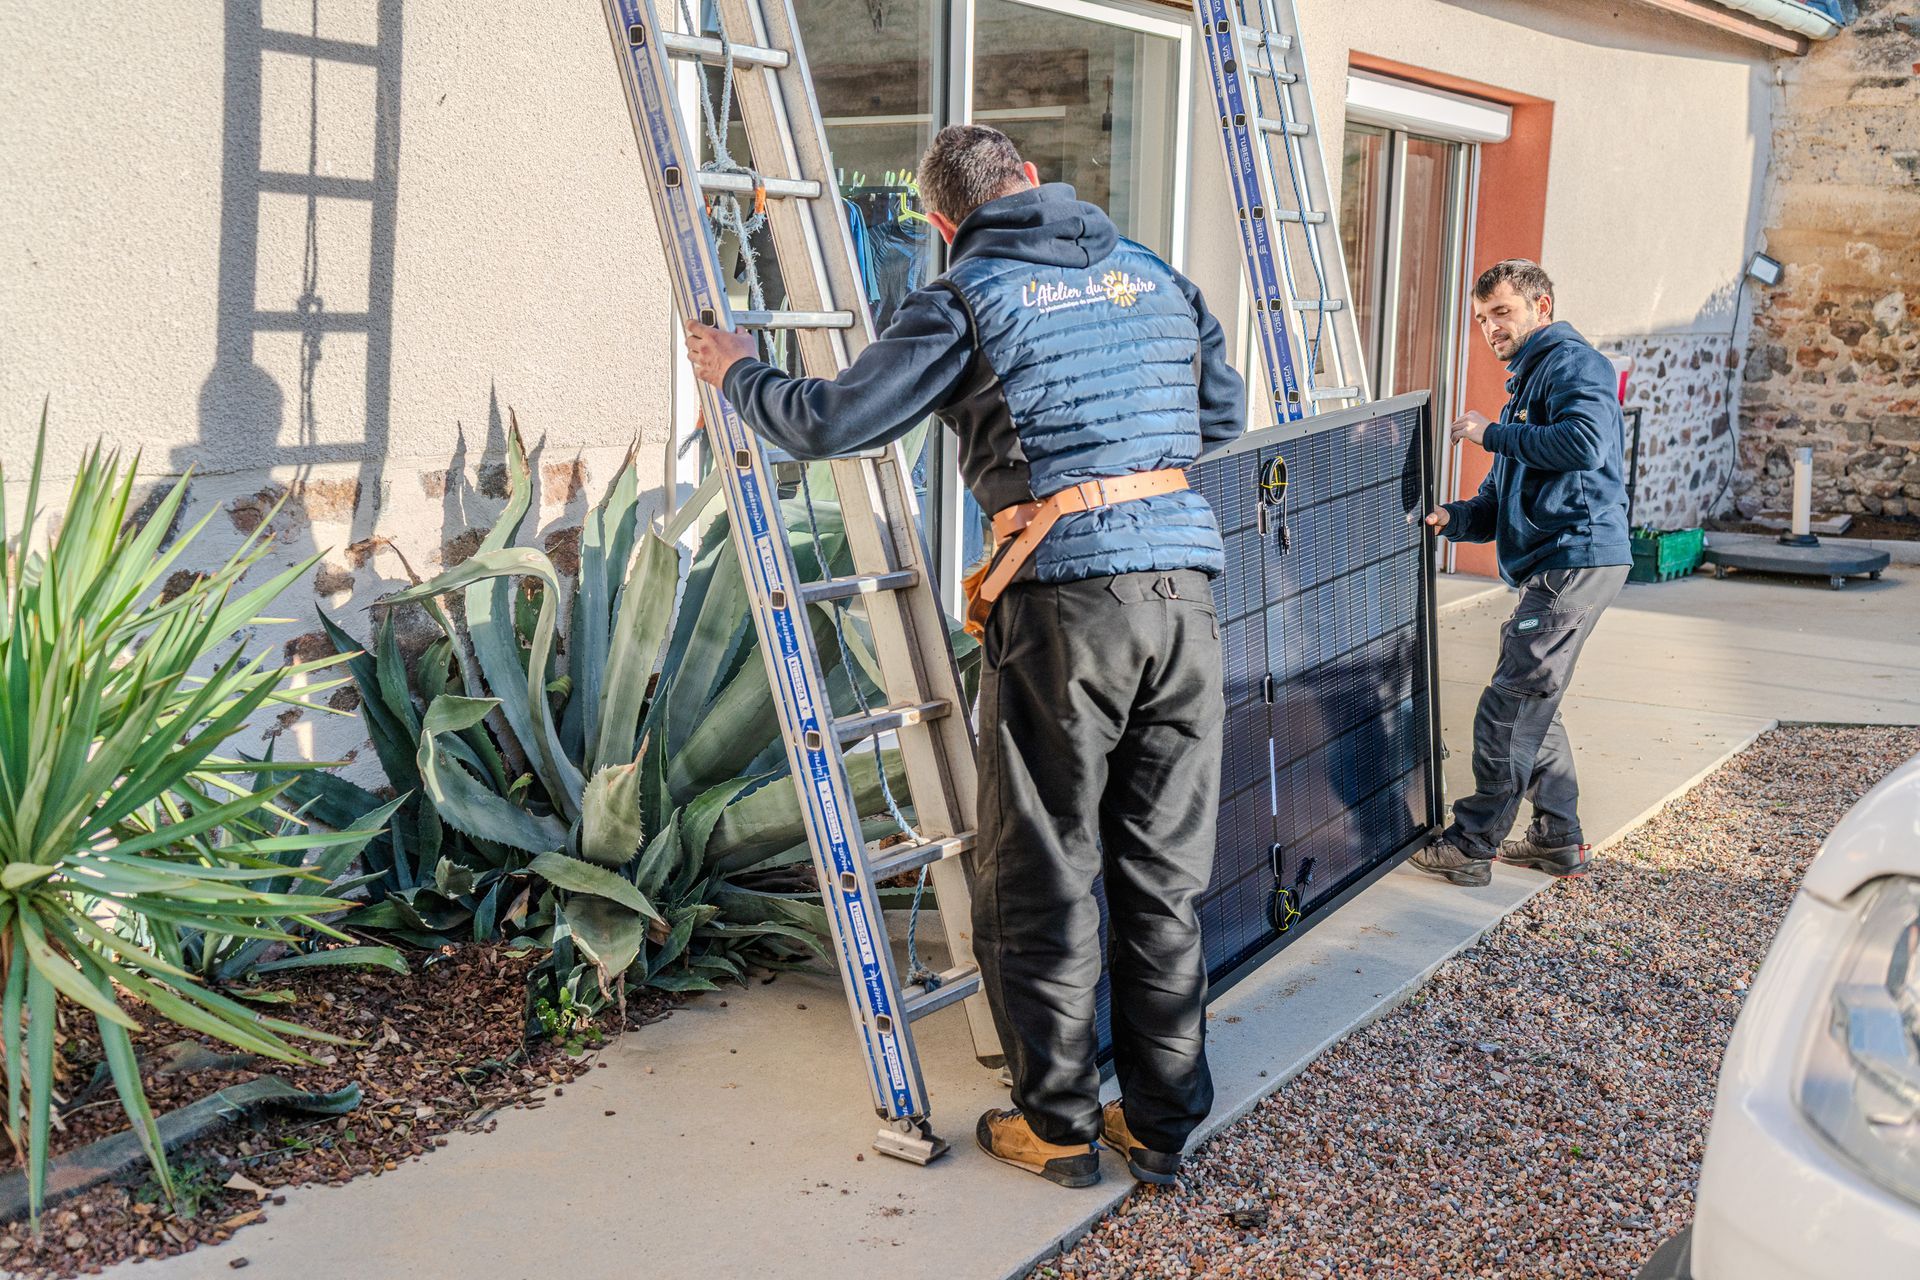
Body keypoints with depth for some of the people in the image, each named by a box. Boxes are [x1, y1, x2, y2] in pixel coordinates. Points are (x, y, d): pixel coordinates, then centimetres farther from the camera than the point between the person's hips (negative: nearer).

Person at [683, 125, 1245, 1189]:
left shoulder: (965, 299, -1)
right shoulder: (1154, 274, 15)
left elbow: (831, 424, -2)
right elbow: (1223, 414, 23)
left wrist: (738, 375, 16)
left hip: (1066, 595, -5)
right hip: (1183, 583, 5)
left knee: (1041, 873, 8)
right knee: (1162, 870, 13)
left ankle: (1059, 1124, 16)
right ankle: (1162, 1122, 21)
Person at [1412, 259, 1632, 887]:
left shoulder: (1572, 362, -7)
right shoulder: (1528, 378, 24)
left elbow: (1585, 442, -27)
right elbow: (1504, 502, 24)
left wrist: (1493, 433, -17)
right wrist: (1452, 518, 5)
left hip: (1575, 559, -11)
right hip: (1551, 565, 11)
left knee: (1508, 708, -8)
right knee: (1532, 705, 16)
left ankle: (1472, 846, -2)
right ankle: (1558, 838, 24)